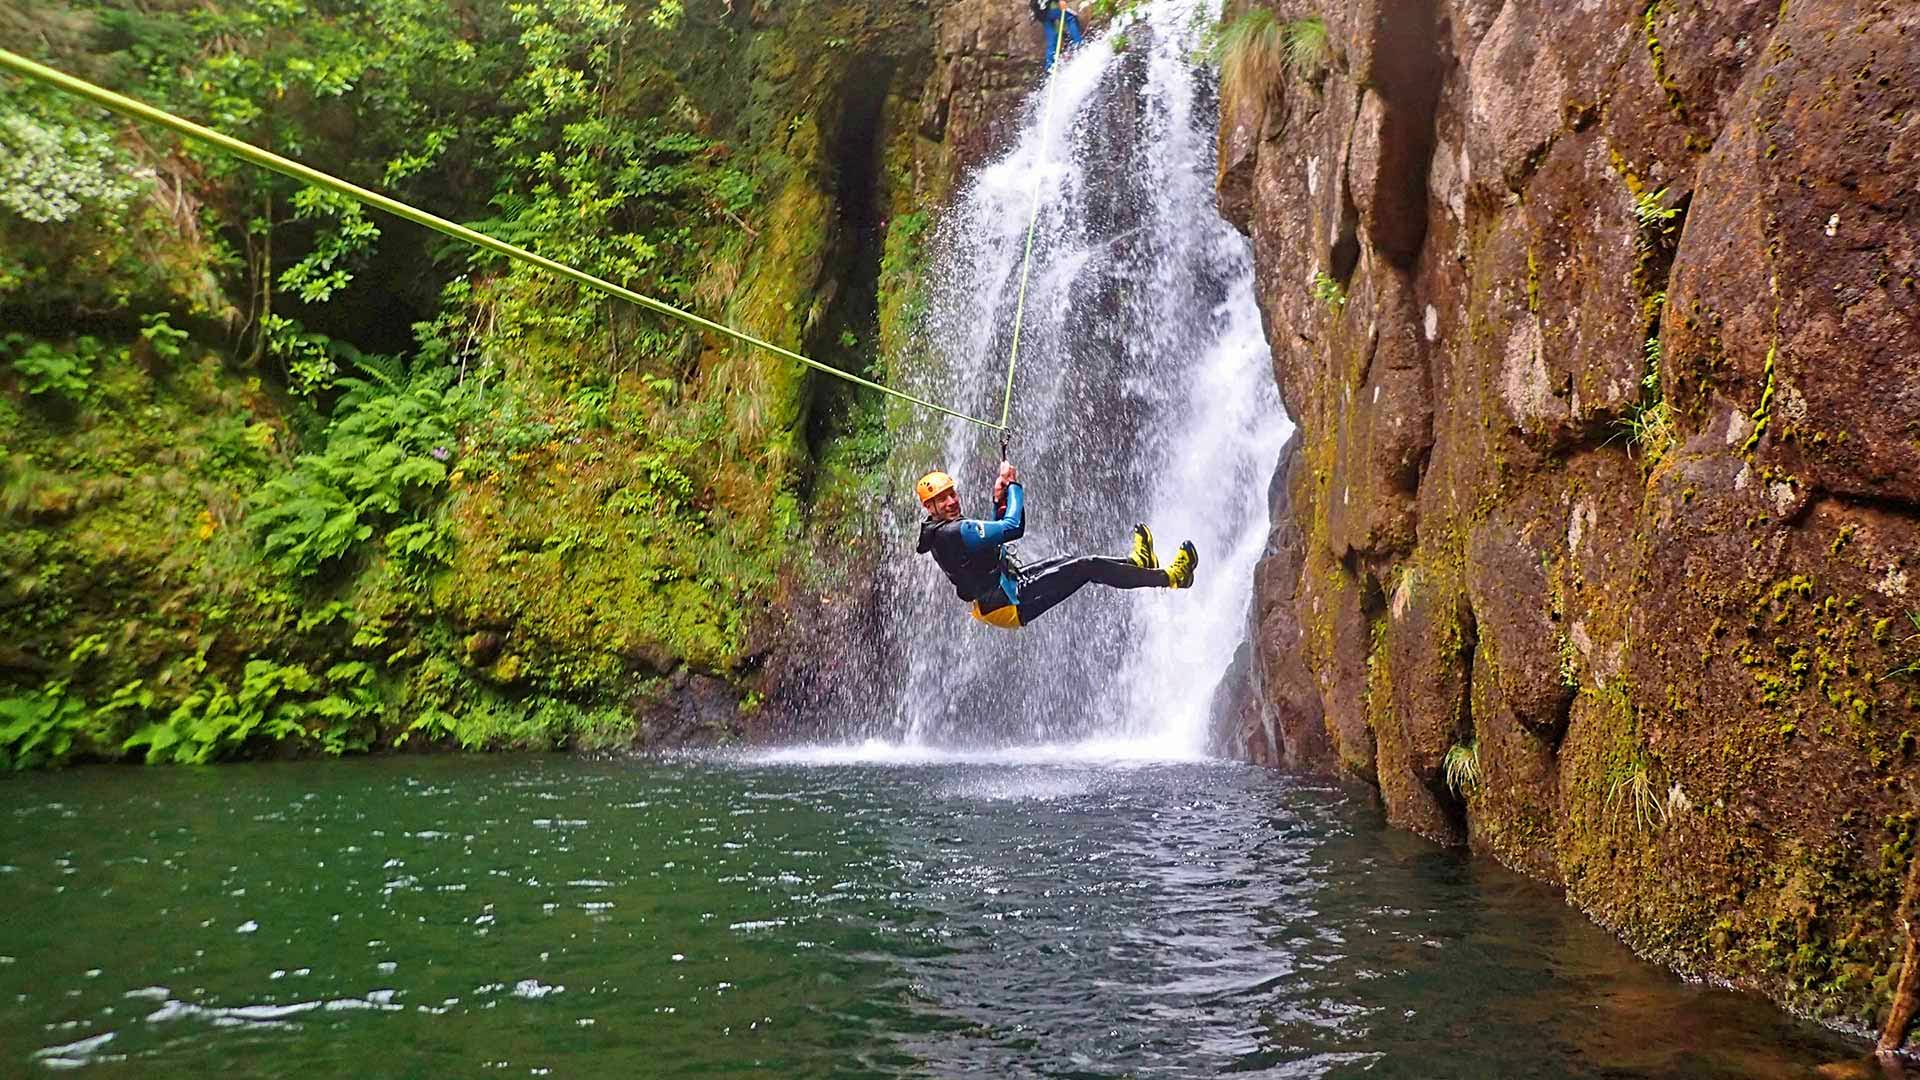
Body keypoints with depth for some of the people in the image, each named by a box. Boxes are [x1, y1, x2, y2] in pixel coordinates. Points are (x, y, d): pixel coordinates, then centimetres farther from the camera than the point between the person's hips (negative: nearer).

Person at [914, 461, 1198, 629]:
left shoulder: (943, 530, 11)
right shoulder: (953, 534, -23)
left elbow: (999, 531, 23)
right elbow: (1012, 528, -25)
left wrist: (999, 501, 7)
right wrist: (1014, 487, -9)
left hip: (1002, 591, 10)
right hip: (1008, 604, -10)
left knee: (1067, 561, 22)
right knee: (1088, 567, -9)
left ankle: (1137, 563, 38)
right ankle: (1169, 577, -1)